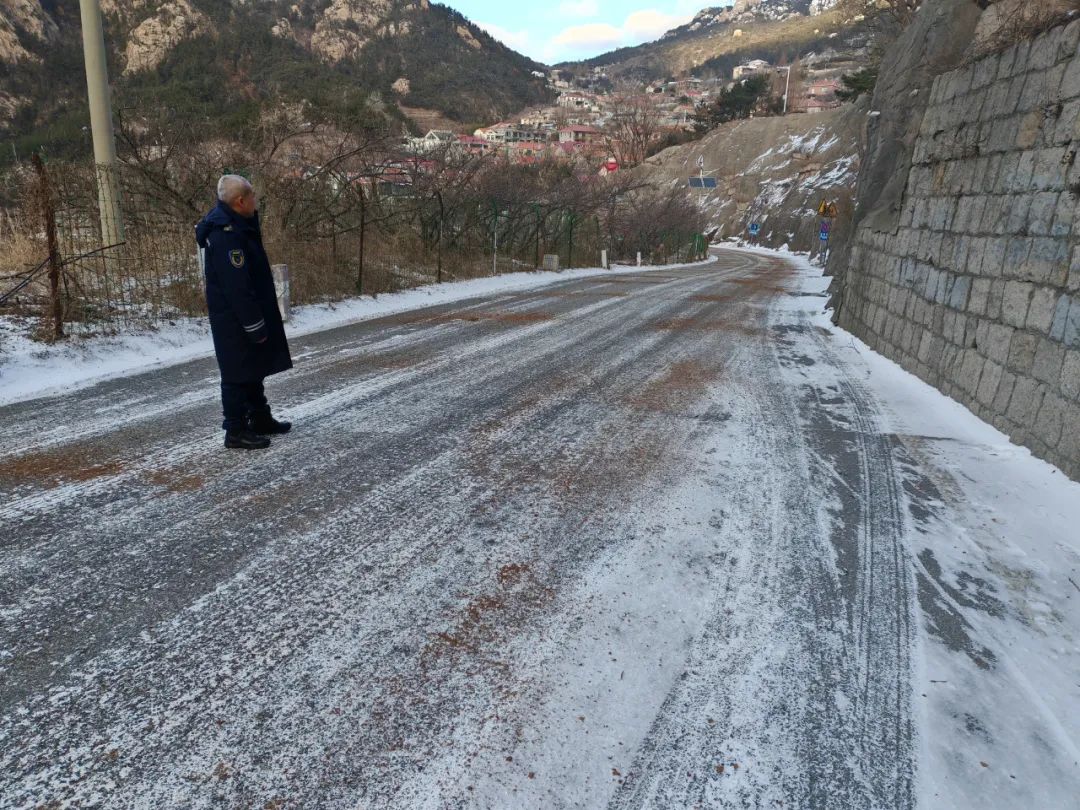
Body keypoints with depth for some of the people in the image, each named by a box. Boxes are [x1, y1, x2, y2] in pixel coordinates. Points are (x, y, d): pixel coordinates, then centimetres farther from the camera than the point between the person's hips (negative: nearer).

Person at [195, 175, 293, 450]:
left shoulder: (236, 225, 9)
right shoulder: (226, 235, -23)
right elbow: (237, 287, -25)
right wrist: (255, 326, -22)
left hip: (246, 314, 10)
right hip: (235, 320, -10)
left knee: (254, 368, 19)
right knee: (238, 374, -1)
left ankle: (260, 419, 33)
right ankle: (236, 431, 10)